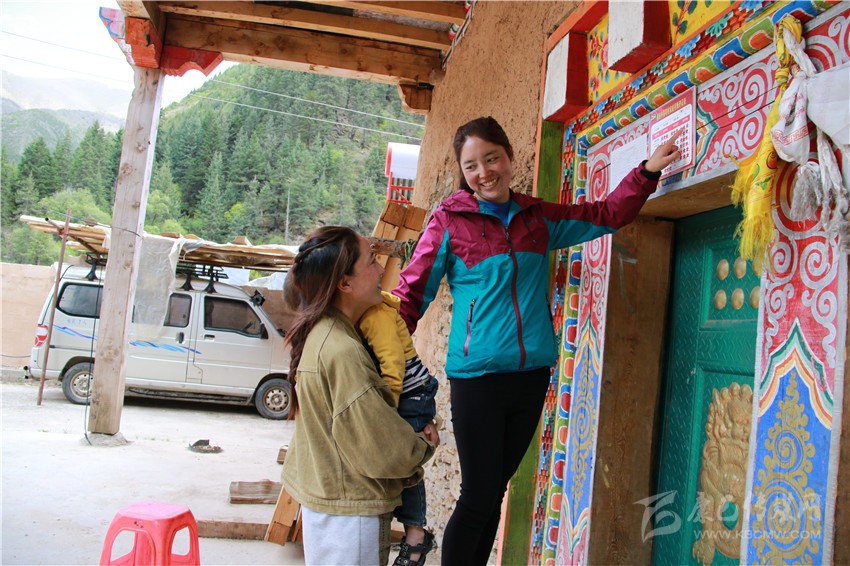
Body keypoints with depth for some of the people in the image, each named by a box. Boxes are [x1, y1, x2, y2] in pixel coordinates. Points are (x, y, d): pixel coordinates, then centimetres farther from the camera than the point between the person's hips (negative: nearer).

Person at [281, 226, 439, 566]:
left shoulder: (318, 334, 3)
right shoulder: (342, 352, -27)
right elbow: (382, 451, -23)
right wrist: (425, 445, -4)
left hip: (327, 497, 9)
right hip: (349, 511, -9)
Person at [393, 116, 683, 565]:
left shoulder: (539, 218, 10)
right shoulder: (449, 221, -3)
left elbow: (607, 215, 16)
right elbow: (412, 295, -3)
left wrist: (647, 171, 4)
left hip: (532, 375, 4)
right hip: (476, 377, -4)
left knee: (494, 493, 15)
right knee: (478, 496, -1)